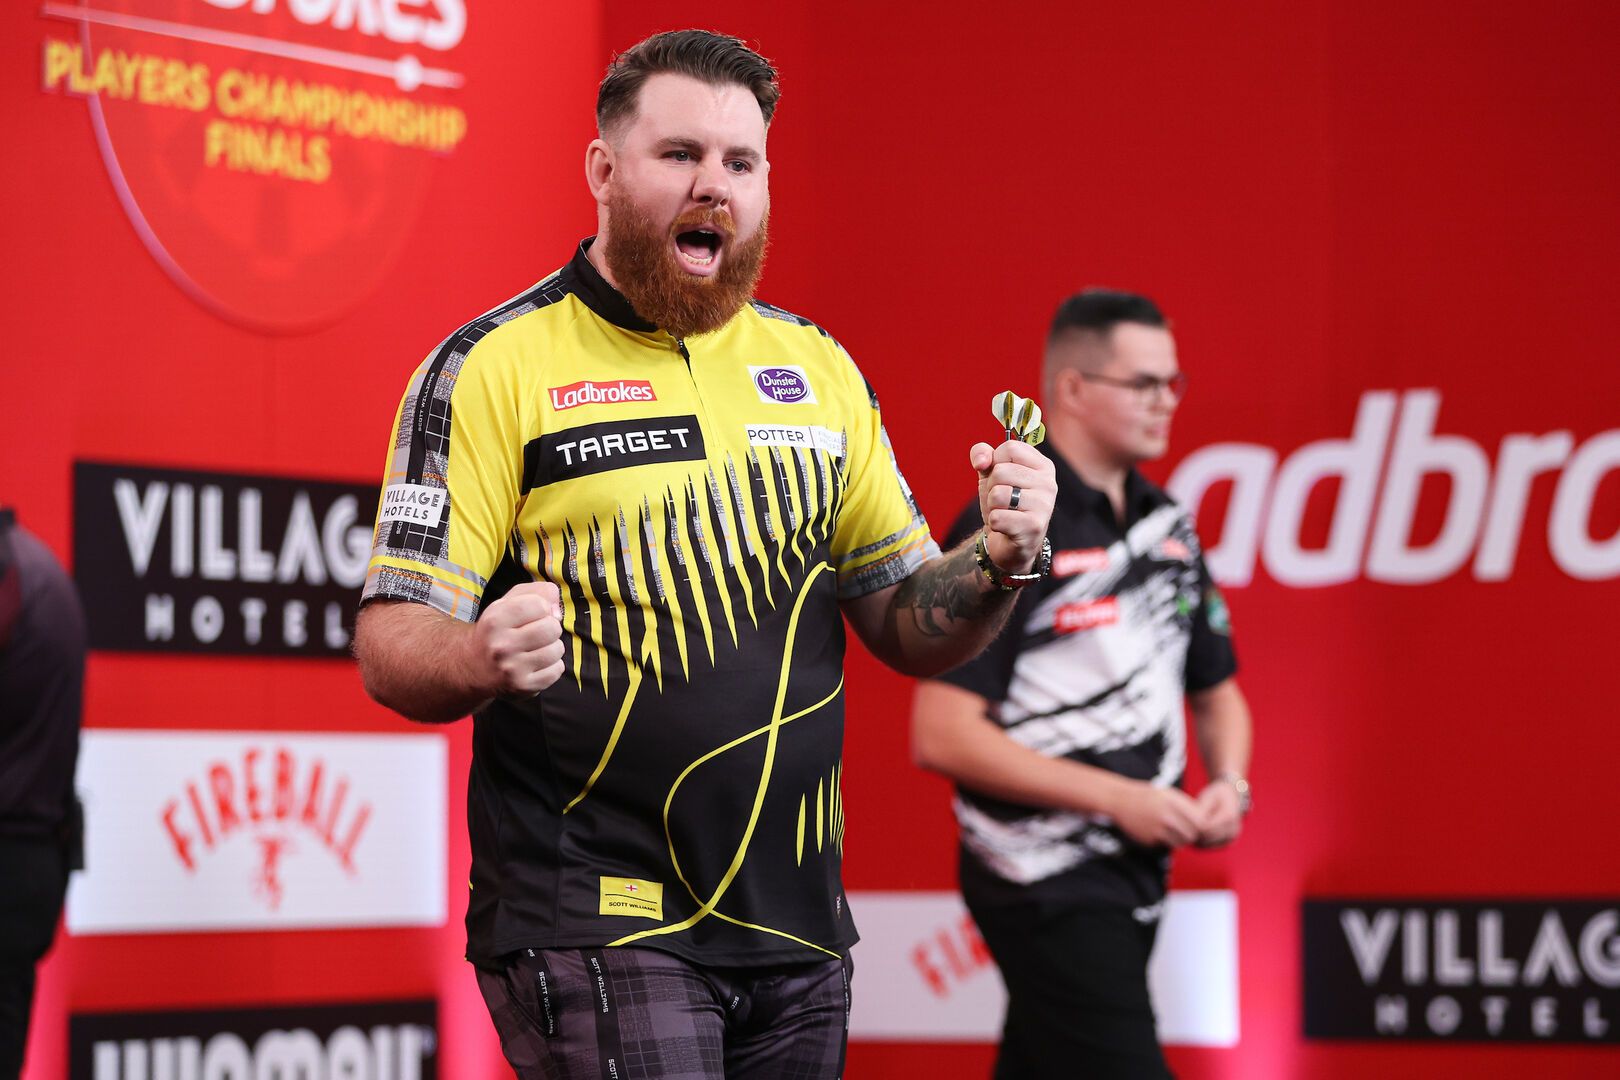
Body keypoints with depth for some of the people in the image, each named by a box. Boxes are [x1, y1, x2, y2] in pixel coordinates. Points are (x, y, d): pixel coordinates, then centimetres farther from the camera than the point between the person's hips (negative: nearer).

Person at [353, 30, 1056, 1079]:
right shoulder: (491, 368, -3)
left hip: (795, 921, 5)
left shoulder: (817, 368, 12)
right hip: (592, 918, -5)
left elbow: (905, 623, 15)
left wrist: (998, 562, -6)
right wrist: (483, 658, -28)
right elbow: (391, 647, -7)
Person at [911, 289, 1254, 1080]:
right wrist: (1118, 797, -18)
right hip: (1044, 886, -8)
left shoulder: (1167, 528, 12)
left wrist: (1229, 784, 0)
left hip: (1132, 878, 8)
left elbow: (1216, 689, 22)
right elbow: (940, 735, -17)